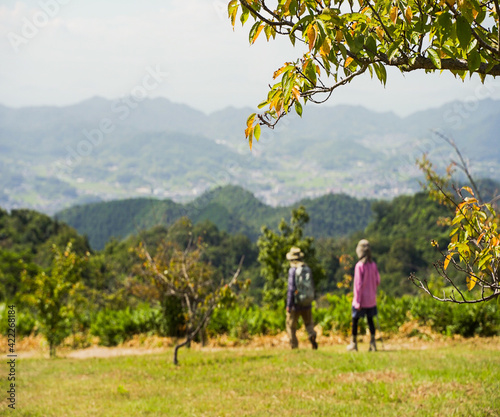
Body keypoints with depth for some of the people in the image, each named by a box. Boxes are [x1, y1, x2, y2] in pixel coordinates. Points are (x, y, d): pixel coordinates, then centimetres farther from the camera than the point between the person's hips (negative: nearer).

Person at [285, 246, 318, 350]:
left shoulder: (293, 270, -13)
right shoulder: (308, 269, 4)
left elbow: (291, 288, -18)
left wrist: (289, 305, -15)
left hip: (295, 303, -4)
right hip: (307, 303, 4)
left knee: (291, 326, 11)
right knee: (309, 324, 15)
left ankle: (294, 347, 9)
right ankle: (312, 336, -15)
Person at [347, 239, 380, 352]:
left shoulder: (359, 266, -17)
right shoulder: (373, 265, 0)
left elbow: (358, 284, -16)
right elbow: (378, 281, 7)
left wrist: (357, 302, -13)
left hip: (361, 299, -5)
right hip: (371, 299, 5)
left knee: (355, 320, 8)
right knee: (370, 320, 11)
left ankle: (354, 343, 14)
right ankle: (373, 342, 3)